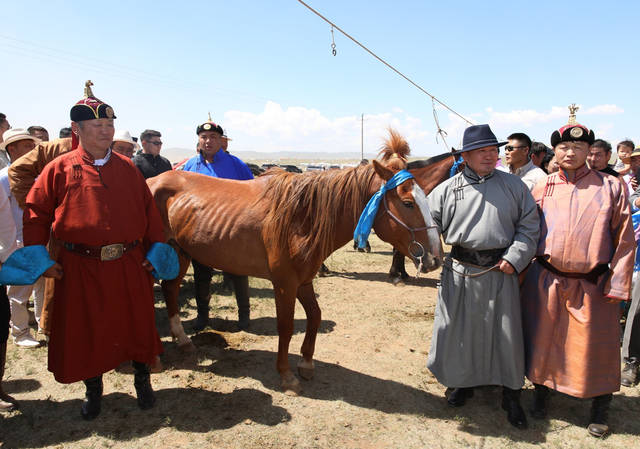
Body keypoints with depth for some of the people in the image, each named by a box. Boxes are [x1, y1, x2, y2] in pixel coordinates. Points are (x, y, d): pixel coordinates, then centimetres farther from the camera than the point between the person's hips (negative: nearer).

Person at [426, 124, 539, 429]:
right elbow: (430, 224, 5)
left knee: (505, 332, 8)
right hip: (460, 272, 0)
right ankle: (462, 382, 34)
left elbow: (529, 225, 4)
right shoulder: (447, 189, 2)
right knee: (459, 328, 10)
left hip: (500, 271, 0)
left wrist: (515, 257, -7)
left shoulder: (513, 185, 4)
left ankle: (511, 395, 27)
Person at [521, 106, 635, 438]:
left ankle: (599, 410, 30)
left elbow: (624, 239, -2)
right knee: (543, 340, 13)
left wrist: (617, 283, -7)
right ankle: (541, 393, 35)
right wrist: (523, 272, 3)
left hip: (592, 283, -1)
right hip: (545, 281, 2)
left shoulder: (611, 187, -3)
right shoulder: (541, 189, 3)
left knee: (596, 346, 9)